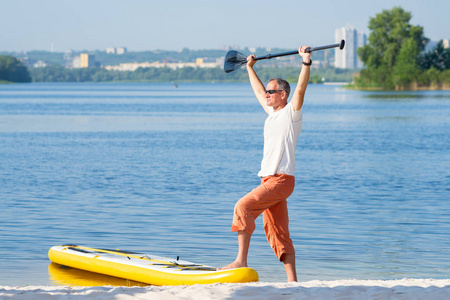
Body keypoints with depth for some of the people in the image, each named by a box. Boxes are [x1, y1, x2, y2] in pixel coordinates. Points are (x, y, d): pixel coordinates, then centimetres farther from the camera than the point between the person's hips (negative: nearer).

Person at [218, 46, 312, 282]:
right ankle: (292, 282, 1)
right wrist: (250, 67, 43)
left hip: (281, 179, -9)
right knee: (278, 234, 3)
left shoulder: (291, 112, -2)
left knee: (243, 207, -22)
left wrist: (306, 62, -29)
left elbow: (301, 88, -19)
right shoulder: (273, 112, 20)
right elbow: (258, 91, 35)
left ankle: (241, 261, -22)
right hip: (269, 180, 9)